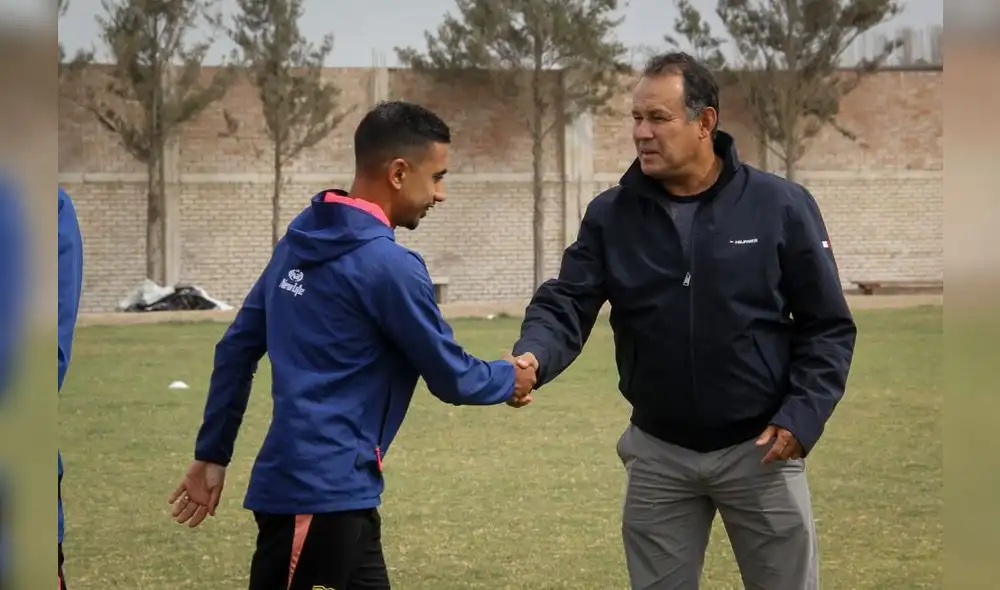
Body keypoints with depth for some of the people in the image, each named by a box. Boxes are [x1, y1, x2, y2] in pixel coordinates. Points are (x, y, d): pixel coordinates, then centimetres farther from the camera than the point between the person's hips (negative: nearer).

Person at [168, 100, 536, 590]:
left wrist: (212, 454, 19)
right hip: (322, 492, -9)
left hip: (323, 488, 9)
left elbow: (236, 349, 14)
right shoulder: (388, 266, -15)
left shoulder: (299, 243, 11)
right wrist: (511, 379, 14)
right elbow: (451, 378, -6)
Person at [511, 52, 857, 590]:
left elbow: (828, 327, -3)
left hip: (759, 449, -2)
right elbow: (565, 305, -8)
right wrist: (532, 356, -30)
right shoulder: (610, 215, -2)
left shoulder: (781, 206, -8)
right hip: (658, 452, 2)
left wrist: (802, 416, -14)